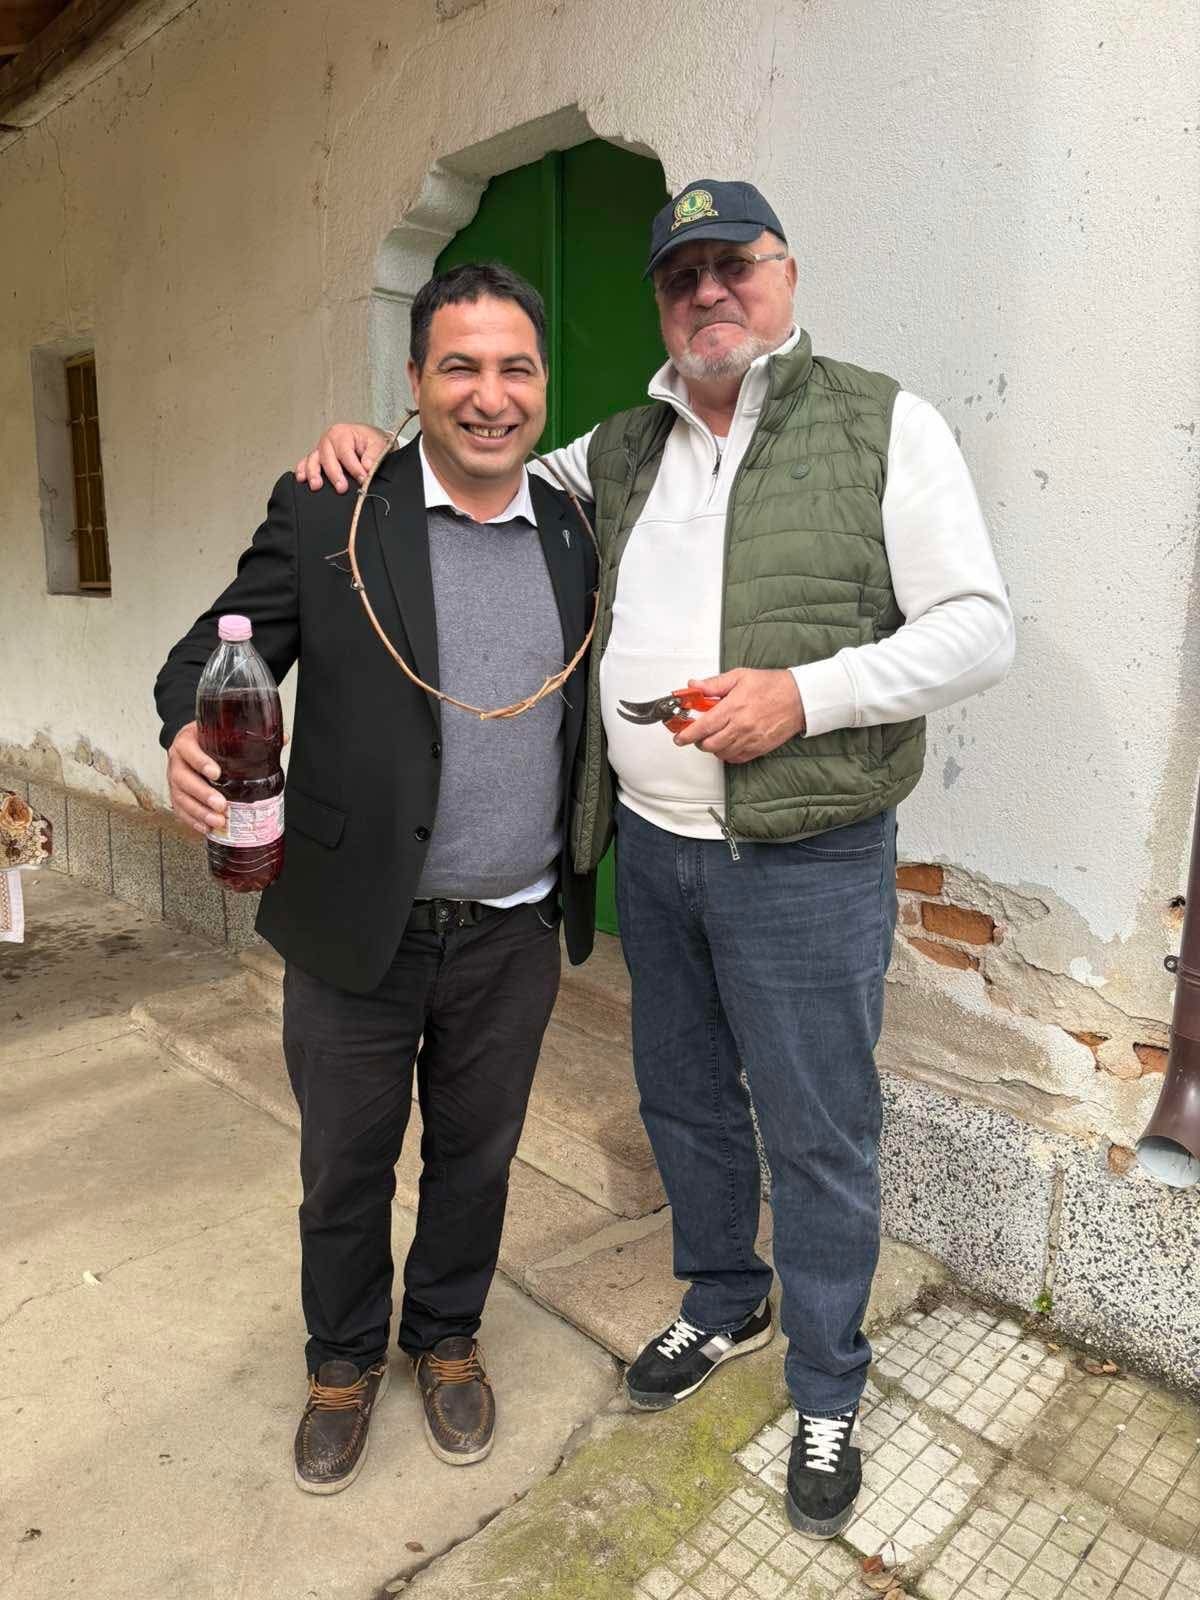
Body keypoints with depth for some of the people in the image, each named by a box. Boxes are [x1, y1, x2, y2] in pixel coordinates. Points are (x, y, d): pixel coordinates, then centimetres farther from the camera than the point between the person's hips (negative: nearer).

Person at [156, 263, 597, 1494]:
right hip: (356, 927, -2)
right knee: (345, 1165, 18)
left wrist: (585, 887, 5)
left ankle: (445, 1337, 48)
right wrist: (190, 736, -30)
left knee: (475, 1157, 20)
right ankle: (343, 1361, 46)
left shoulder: (576, 534, 3)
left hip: (514, 936, 3)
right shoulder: (325, 515, -7)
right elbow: (213, 652, -7)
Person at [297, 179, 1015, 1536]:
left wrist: (804, 692, -21)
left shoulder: (883, 425, -4)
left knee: (817, 1137, 8)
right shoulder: (619, 452, 10)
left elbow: (979, 628, -8)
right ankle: (723, 1305, 46)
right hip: (651, 848, 5)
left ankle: (826, 1394, 33)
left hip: (805, 863, -5)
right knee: (682, 1096, 20)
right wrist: (377, 445, 3)